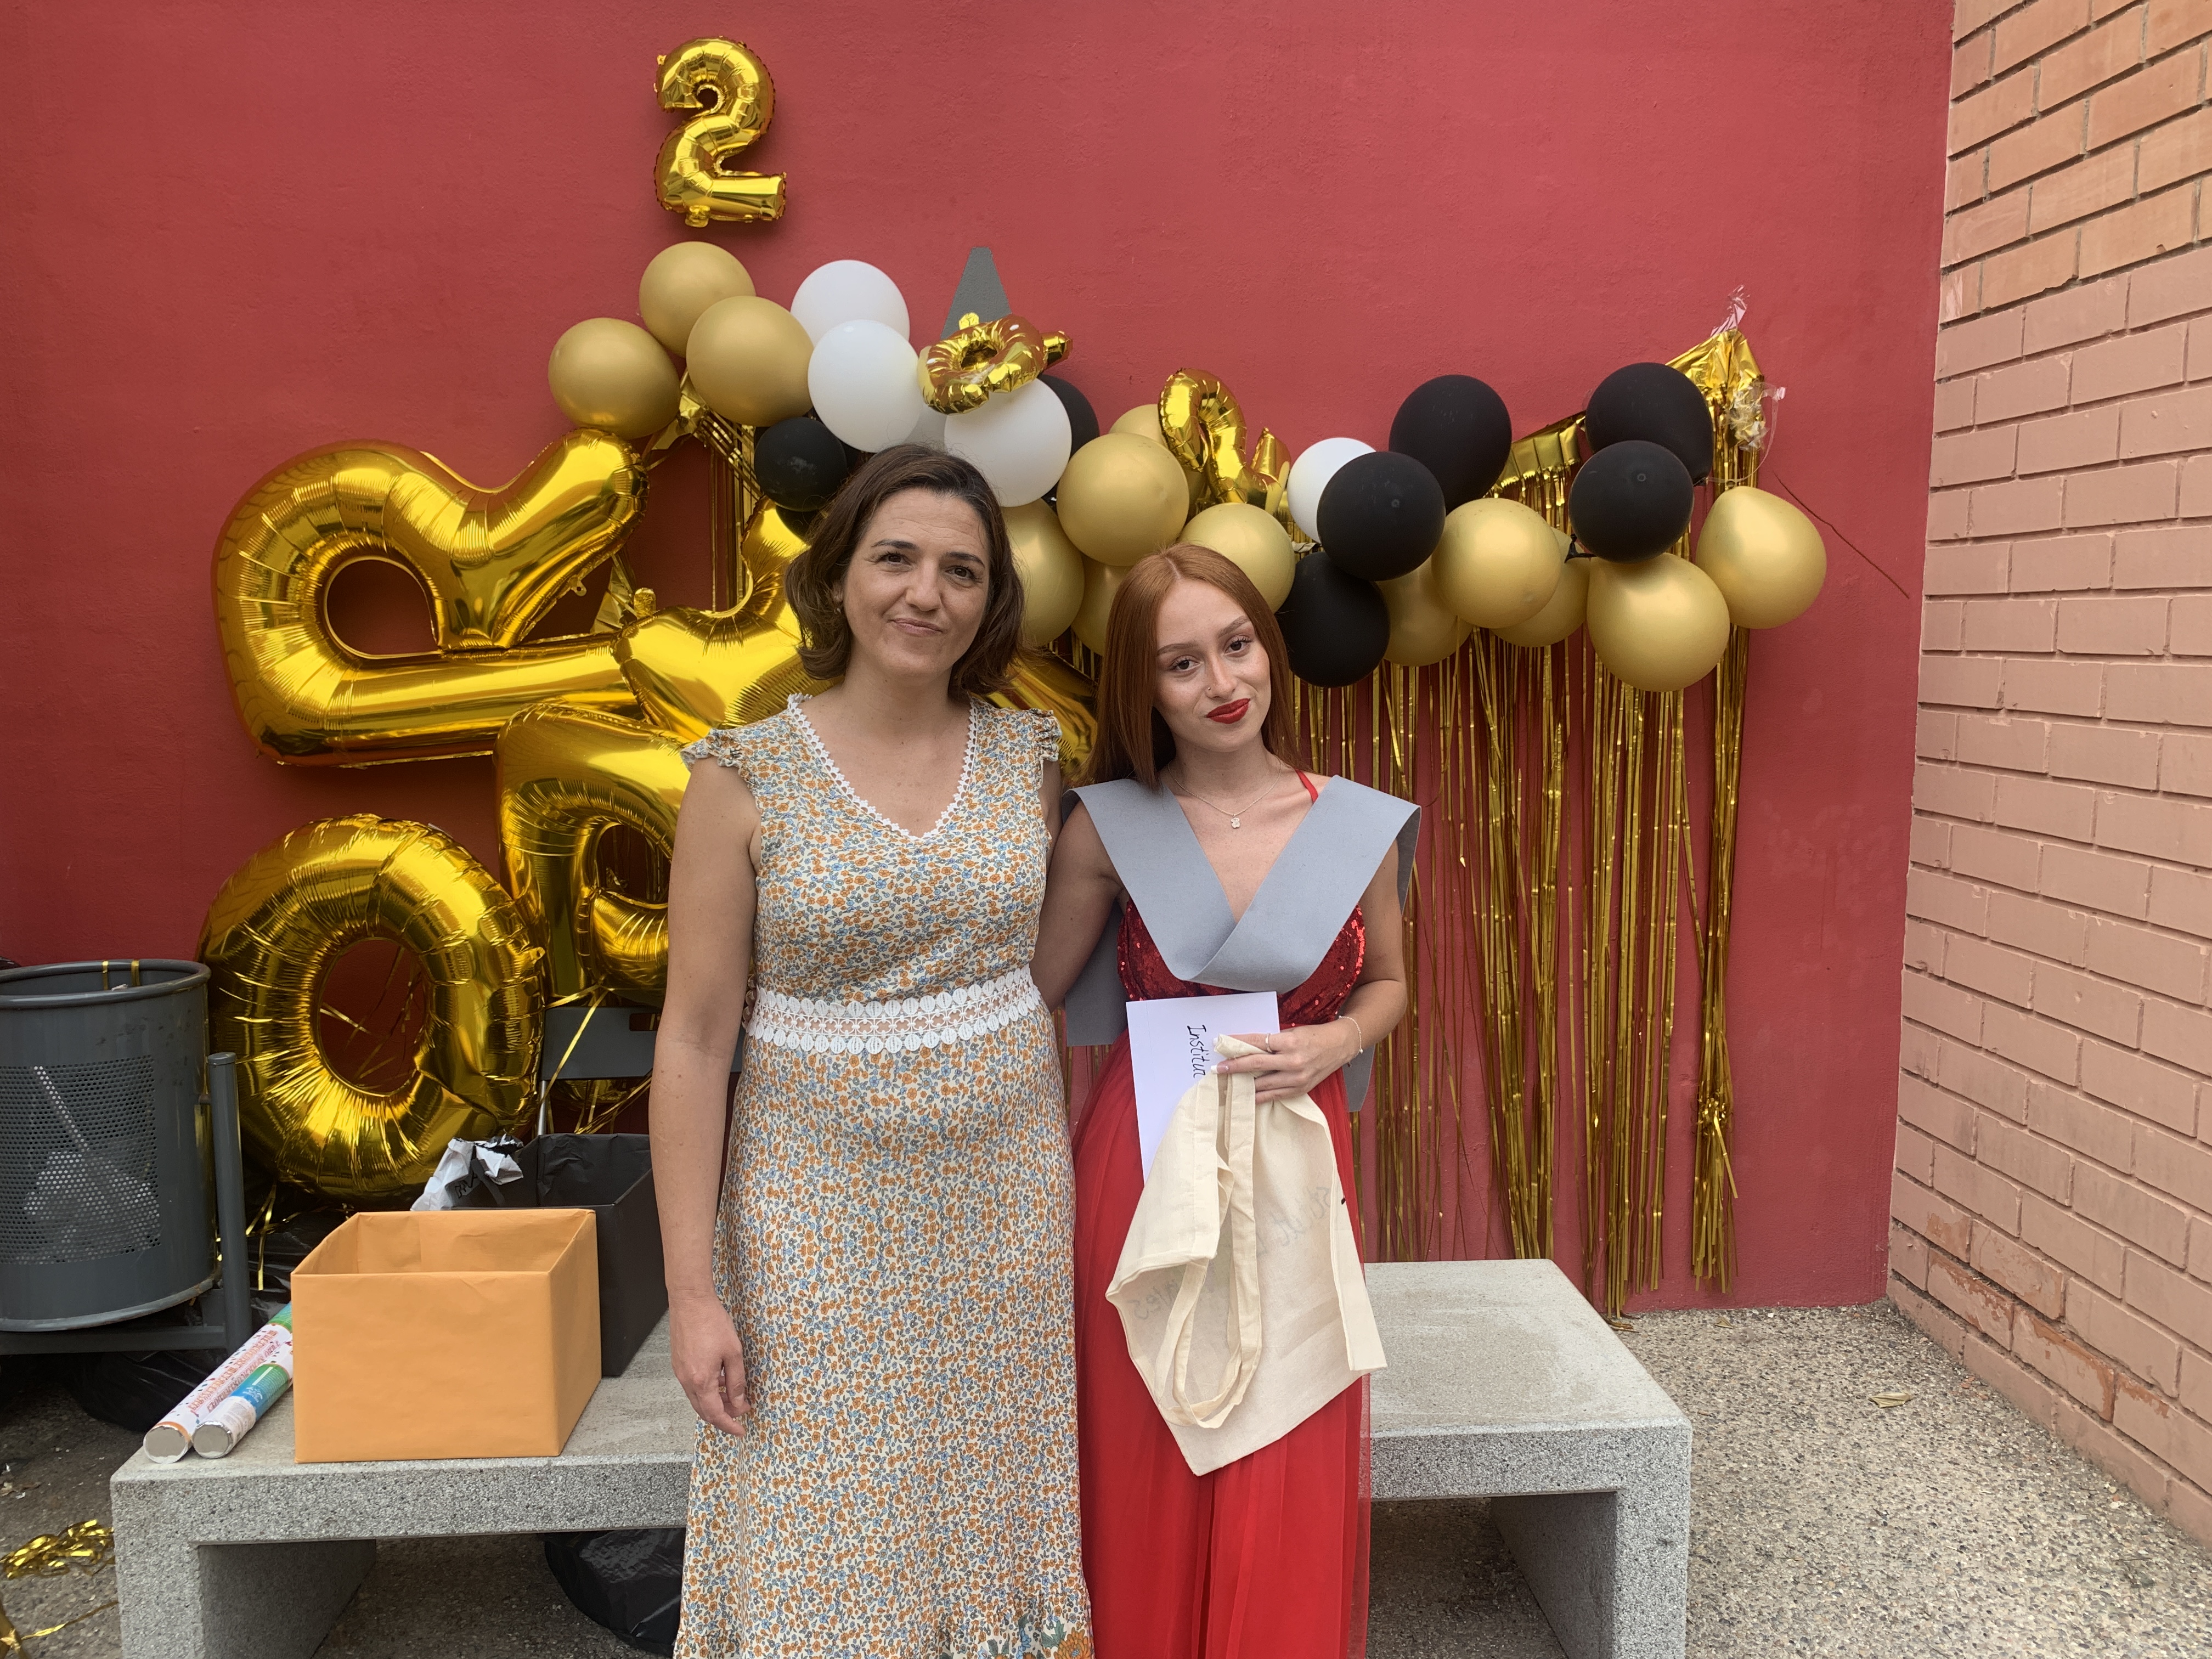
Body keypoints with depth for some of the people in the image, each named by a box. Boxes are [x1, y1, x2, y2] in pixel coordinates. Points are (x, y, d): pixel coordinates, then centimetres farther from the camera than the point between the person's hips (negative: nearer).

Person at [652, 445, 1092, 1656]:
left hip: (1005, 1198, 3)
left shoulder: (1027, 757, -1)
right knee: (828, 1545, 9)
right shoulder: (746, 777, -9)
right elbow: (696, 1037, -8)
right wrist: (692, 1288, -8)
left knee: (989, 1505, 16)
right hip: (824, 1206, -2)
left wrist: (1084, 1175, 8)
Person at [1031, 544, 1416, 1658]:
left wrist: (1334, 1043, -9)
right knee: (1146, 1459, 11)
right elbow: (1032, 993, 2)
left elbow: (1385, 984, 11)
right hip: (1141, 1167, 0)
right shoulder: (1107, 826, -6)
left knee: (1287, 1470, 9)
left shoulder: (1360, 826, -4)